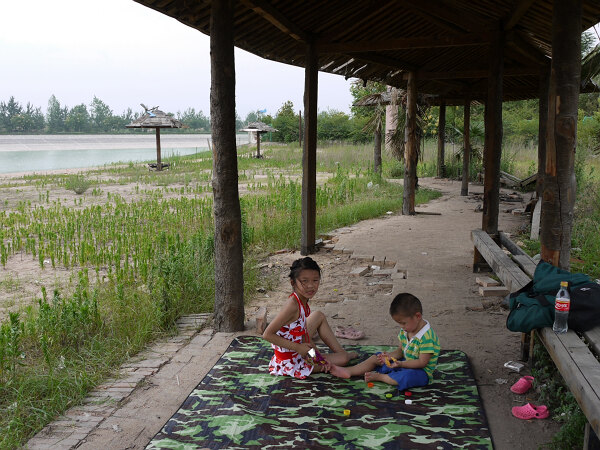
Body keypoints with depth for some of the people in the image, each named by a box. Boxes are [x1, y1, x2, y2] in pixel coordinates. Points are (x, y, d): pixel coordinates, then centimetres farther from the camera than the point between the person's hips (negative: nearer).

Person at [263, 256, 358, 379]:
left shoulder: (303, 301, -3)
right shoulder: (293, 305, -29)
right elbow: (267, 334, -30)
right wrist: (298, 348, -26)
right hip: (291, 362, -8)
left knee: (319, 316, 20)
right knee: (343, 359, -2)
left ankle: (341, 351, 28)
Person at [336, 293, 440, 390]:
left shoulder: (427, 336, -26)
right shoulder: (405, 330, 1)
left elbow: (422, 362, -25)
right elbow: (400, 350, 9)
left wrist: (401, 364, -29)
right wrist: (389, 356, -10)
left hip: (422, 371, -9)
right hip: (406, 363, 9)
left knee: (406, 377, -41)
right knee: (376, 358, 8)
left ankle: (378, 376, -18)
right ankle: (349, 371, 1)